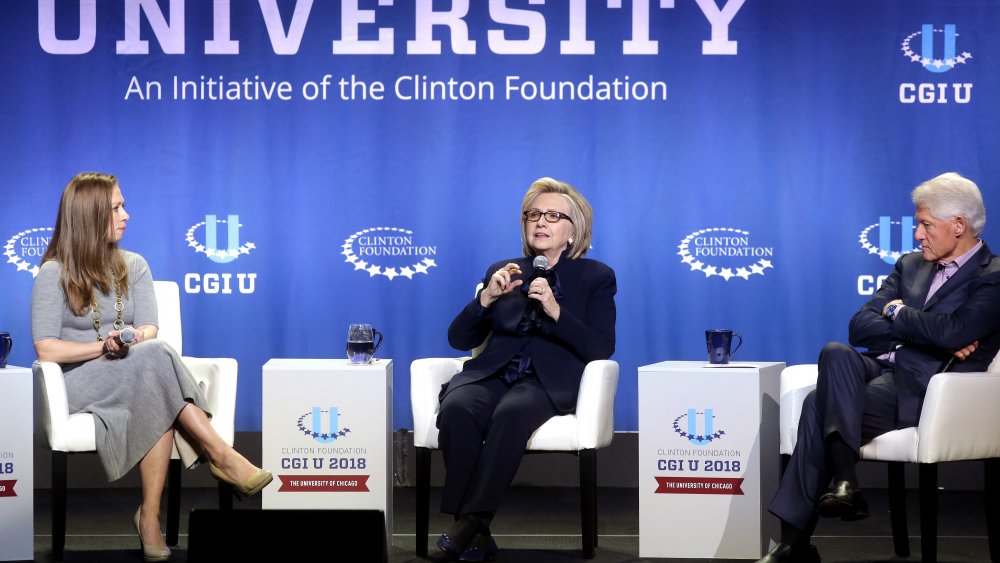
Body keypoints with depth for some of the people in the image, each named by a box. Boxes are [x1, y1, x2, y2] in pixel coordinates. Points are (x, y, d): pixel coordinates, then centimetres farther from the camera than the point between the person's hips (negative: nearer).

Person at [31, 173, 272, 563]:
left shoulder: (133, 266, 15)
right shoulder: (54, 274, 1)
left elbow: (150, 331, 3)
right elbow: (46, 350, -7)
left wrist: (134, 339, -20)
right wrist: (103, 346, -18)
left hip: (140, 378, 4)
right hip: (79, 383, -4)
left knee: (159, 404, -36)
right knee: (156, 356, -35)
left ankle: (150, 518, -40)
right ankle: (222, 457, -37)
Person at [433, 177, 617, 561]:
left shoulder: (596, 277, 13)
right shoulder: (502, 272, 22)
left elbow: (601, 350, 0)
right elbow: (459, 339, 16)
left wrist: (555, 311, -12)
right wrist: (486, 298, -1)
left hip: (550, 381, -3)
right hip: (492, 373, 3)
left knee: (511, 412, -38)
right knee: (457, 408, -33)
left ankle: (472, 523, -37)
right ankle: (472, 531, -34)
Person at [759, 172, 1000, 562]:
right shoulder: (910, 266, 19)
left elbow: (951, 331, -21)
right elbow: (860, 326, 10)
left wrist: (897, 314, -2)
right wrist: (926, 332, -6)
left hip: (926, 390, -7)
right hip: (881, 370, 7)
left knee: (820, 406, -25)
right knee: (835, 352, -26)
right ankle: (842, 480, -32)